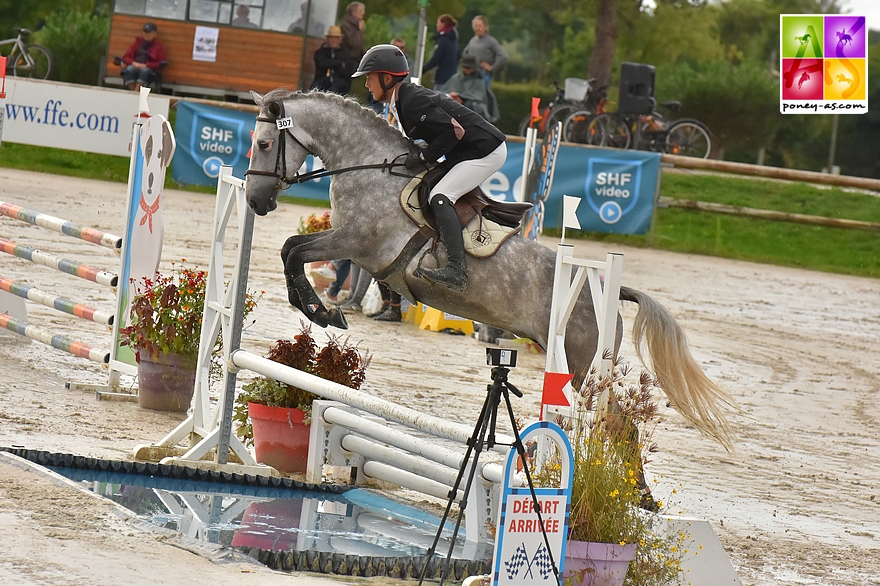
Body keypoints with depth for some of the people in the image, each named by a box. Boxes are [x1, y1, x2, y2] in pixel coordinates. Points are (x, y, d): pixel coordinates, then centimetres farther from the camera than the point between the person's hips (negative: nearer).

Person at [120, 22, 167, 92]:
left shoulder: (159, 47, 14)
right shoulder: (137, 42, 22)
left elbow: (161, 64, 3)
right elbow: (125, 57, 16)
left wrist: (146, 65, -13)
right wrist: (133, 63, -8)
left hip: (148, 69, -2)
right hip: (134, 67, 2)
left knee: (145, 70, -39)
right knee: (130, 69, -35)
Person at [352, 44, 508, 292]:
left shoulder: (412, 101, -21)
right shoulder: (400, 102, 10)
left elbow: (454, 130, -25)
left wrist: (424, 156, -19)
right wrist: (413, 153, 3)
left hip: (486, 150, -11)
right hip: (466, 152, 11)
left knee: (439, 197, -22)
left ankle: (456, 269, -31)